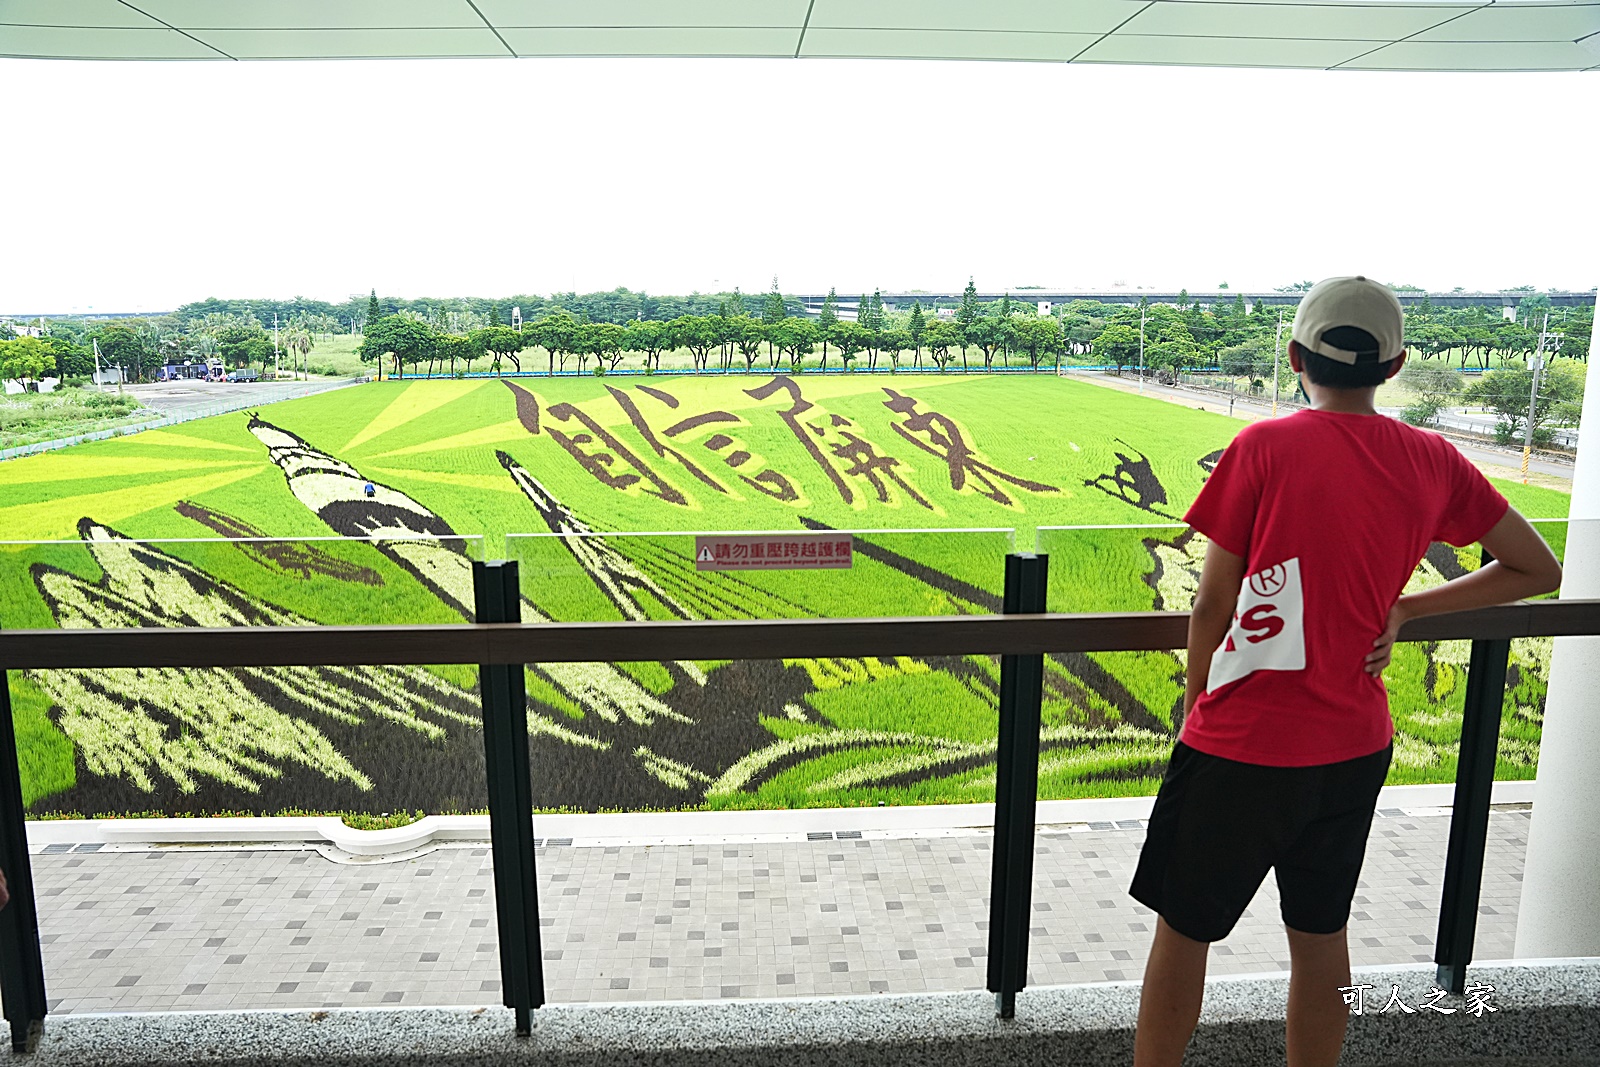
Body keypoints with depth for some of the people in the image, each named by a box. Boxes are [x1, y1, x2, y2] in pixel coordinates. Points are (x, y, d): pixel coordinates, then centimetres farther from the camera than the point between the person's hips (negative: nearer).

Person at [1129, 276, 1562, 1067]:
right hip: (1355, 744, 5)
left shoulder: (1264, 447, -14)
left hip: (1242, 745, -5)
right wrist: (1402, 609, 8)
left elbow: (1214, 603, -10)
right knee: (1321, 935, 20)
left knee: (1183, 930, 11)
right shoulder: (1434, 463, 1)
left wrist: (1195, 706, 4)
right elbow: (1538, 571, 13)